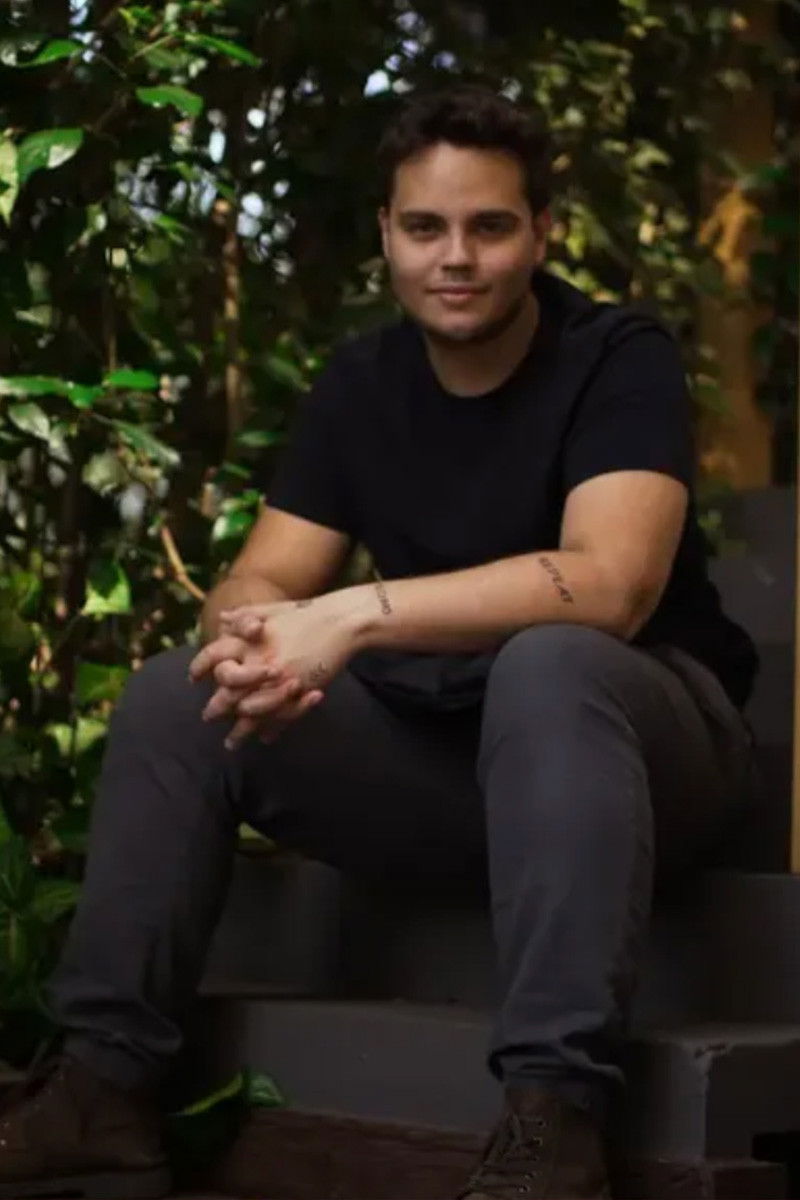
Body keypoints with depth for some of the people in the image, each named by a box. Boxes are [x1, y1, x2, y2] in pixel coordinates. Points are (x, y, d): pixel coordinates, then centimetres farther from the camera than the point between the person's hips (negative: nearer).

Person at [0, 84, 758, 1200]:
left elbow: (608, 584, -29)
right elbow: (259, 580, -1)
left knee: (547, 664, -39)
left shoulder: (619, 358, -13)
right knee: (173, 696, -11)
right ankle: (104, 1088, -13)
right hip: (435, 748, 6)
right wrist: (257, 643, -28)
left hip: (643, 741, -5)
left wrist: (353, 617, -35)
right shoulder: (360, 382, 4)